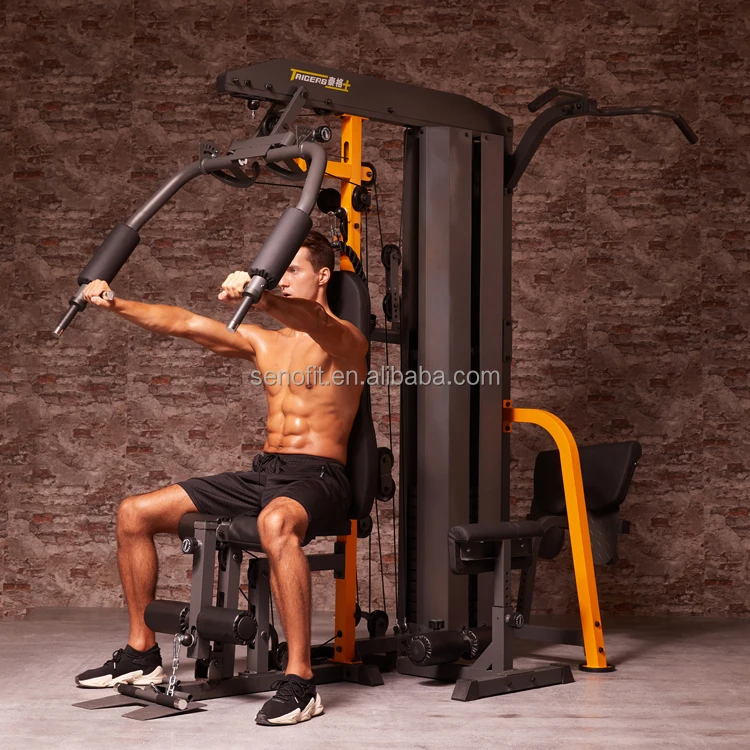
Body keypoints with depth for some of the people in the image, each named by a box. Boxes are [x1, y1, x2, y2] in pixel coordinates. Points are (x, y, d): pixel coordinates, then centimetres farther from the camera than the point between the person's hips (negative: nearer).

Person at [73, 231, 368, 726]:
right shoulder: (264, 342, 18)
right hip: (264, 472, 8)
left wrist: (258, 297, -49)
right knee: (134, 513, 2)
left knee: (276, 522, -44)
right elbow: (185, 323, 11)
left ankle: (300, 682, -39)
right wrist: (115, 305, -2)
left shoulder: (345, 338, -4)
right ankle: (142, 655, 12)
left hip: (318, 476, -8)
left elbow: (312, 321, -29)